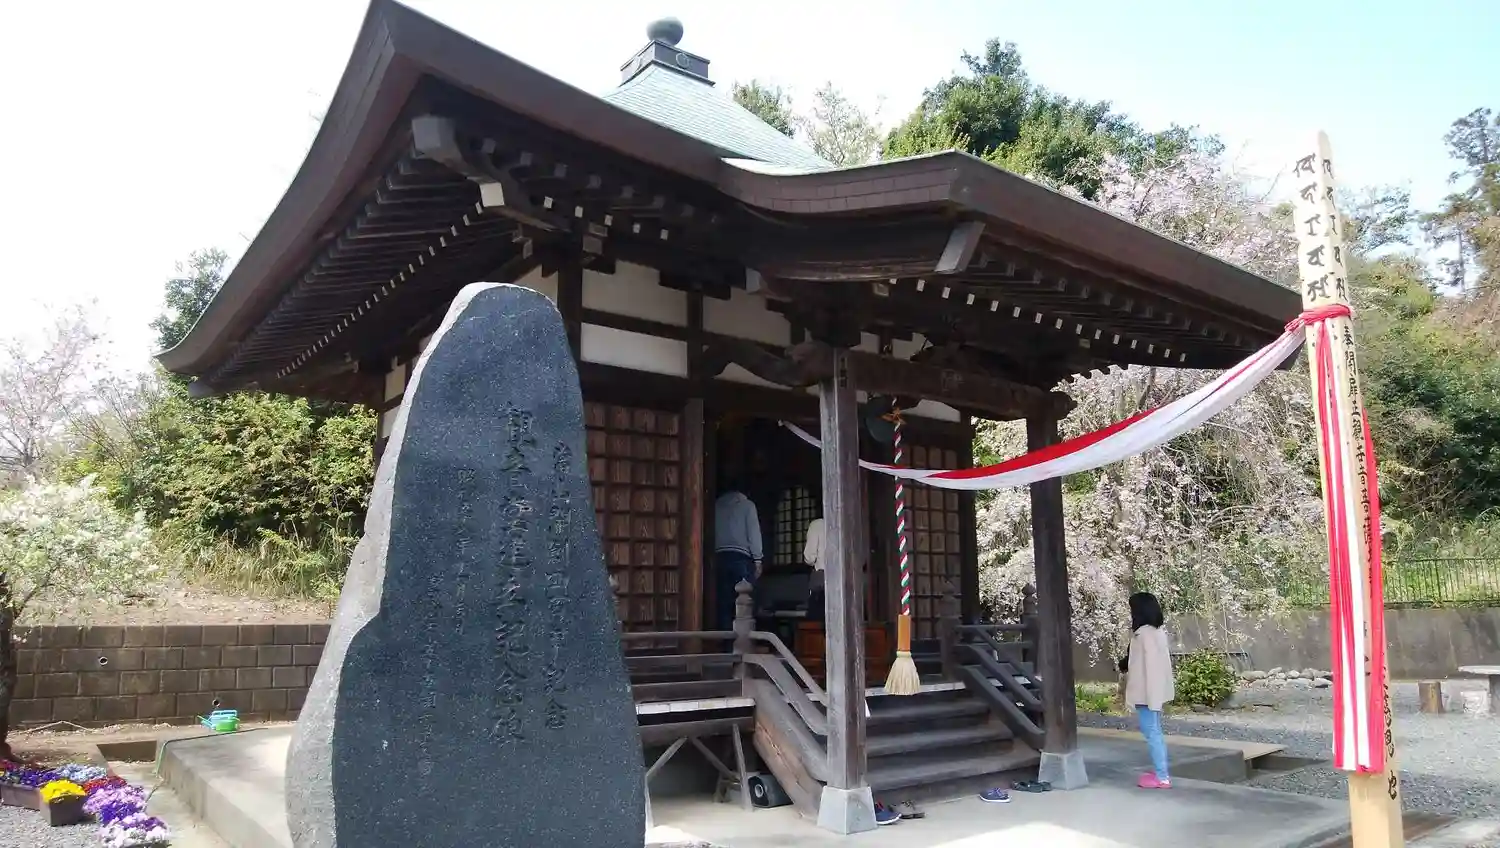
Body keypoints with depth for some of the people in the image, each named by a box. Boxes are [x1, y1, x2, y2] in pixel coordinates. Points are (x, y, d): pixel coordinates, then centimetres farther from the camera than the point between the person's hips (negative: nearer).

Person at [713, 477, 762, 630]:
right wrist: (757, 560, 1)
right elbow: (754, 533, 0)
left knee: (723, 602, 2)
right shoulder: (747, 505, 7)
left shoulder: (716, 506, 14)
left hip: (719, 557, 3)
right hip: (741, 557, -3)